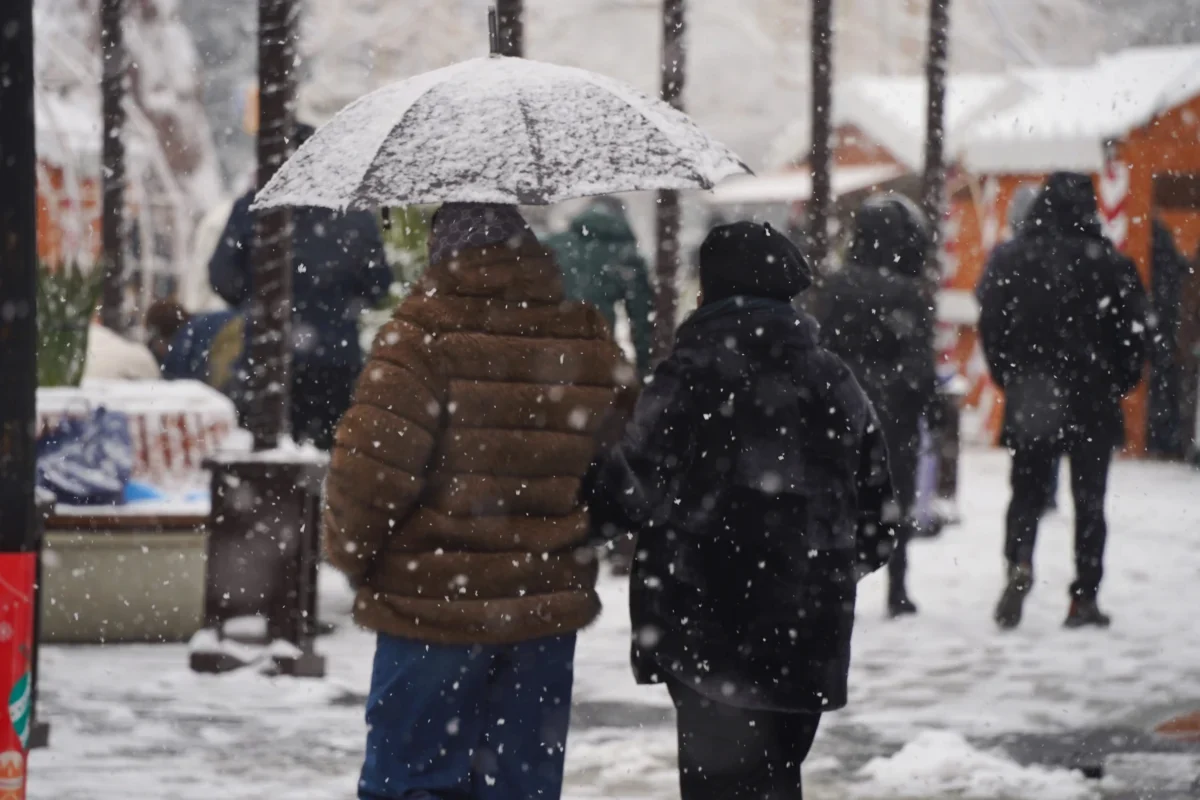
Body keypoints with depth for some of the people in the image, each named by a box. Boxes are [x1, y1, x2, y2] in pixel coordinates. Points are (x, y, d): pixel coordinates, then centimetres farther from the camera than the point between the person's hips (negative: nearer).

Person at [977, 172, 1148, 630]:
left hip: (1028, 400, 1)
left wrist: (1010, 379, 12)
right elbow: (1132, 332, -5)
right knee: (1089, 499, 8)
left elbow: (991, 327, 0)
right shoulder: (1107, 264, -8)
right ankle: (1084, 598, 7)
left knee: (1027, 493, 11)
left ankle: (1019, 562, -17)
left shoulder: (1006, 261, -2)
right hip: (1091, 402, -1)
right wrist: (1117, 384, 10)